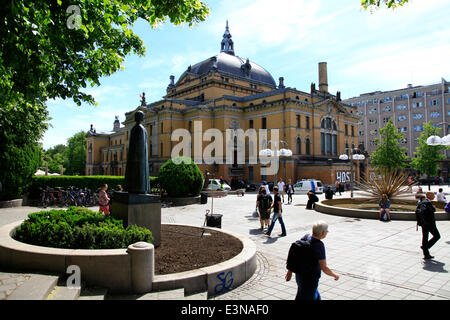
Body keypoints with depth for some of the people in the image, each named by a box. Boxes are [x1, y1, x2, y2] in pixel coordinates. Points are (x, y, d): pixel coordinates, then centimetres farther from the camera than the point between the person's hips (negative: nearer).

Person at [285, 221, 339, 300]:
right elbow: (324, 268, -22)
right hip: (310, 279, -8)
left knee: (316, 297, 27)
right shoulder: (319, 245, -25)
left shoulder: (305, 237, -3)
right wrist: (335, 275, -3)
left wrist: (290, 271, 13)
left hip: (299, 275, 8)